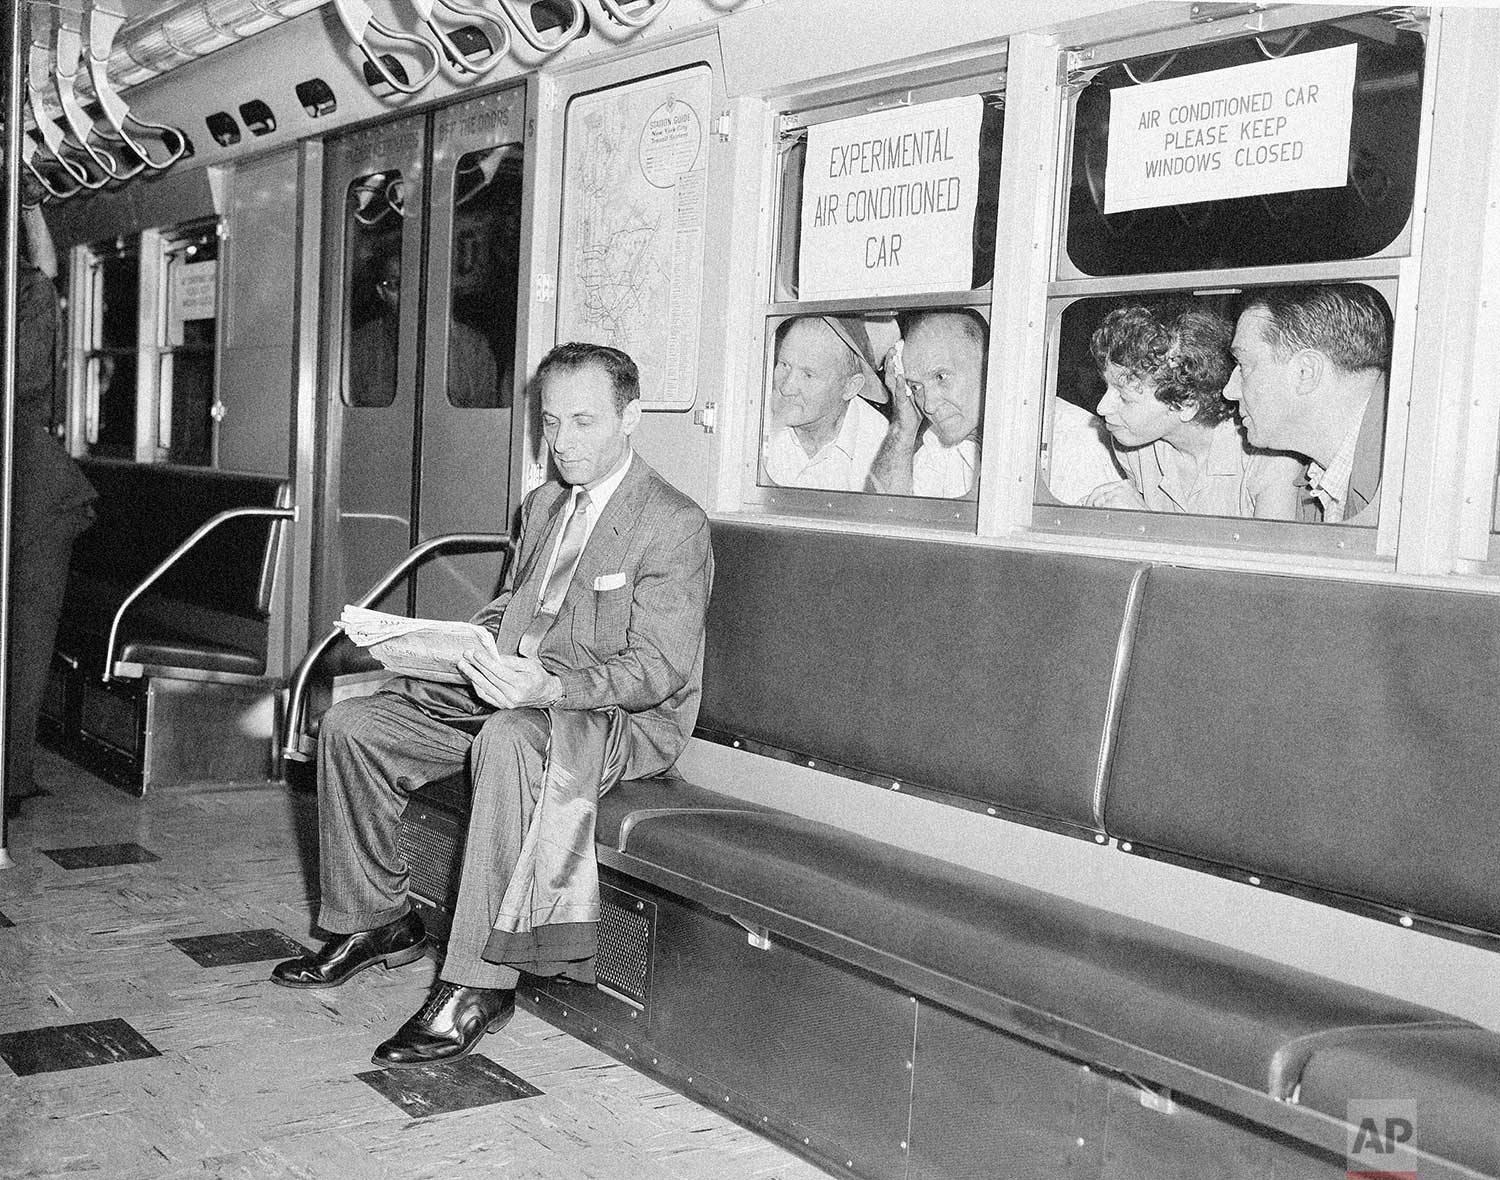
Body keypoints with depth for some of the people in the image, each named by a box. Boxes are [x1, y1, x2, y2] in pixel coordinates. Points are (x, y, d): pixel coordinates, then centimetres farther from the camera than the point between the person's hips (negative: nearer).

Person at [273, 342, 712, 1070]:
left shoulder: (674, 524, -10)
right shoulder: (542, 505, 17)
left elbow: (658, 669, -18)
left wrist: (551, 687, -34)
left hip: (622, 719, -8)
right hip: (508, 694, 9)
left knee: (508, 740, -41)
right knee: (351, 726, -4)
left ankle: (479, 983, -34)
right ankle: (378, 921, 11)